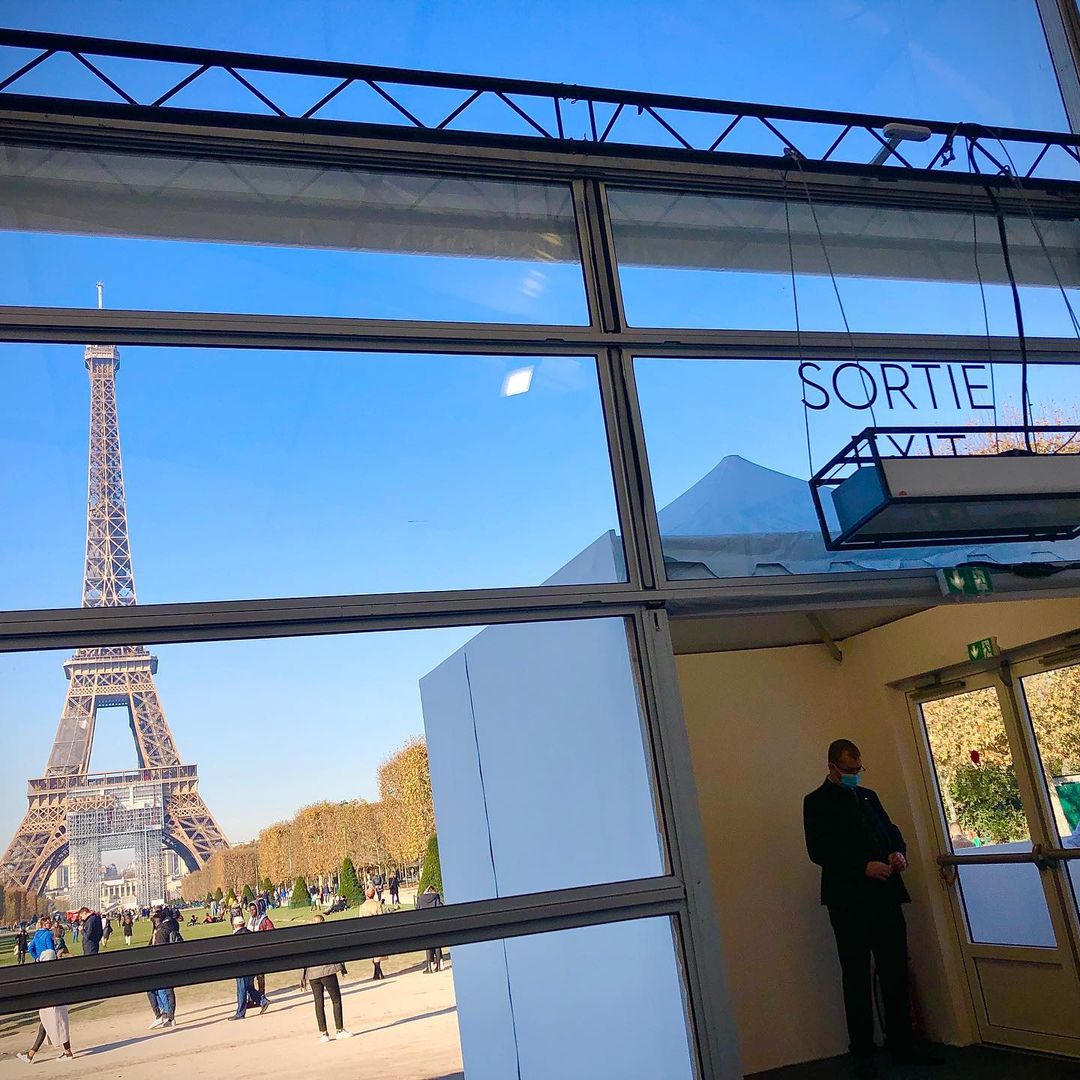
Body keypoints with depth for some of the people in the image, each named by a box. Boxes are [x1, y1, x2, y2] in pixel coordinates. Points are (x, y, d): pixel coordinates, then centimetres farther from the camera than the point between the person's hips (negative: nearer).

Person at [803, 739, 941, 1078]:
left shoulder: (868, 796, 18)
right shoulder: (817, 802, -2)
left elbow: (890, 829, 22)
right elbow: (818, 851, -10)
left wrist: (898, 851, -1)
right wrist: (864, 867, -17)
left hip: (885, 895, 6)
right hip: (849, 901, -6)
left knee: (896, 973, 8)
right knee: (857, 977, 1)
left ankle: (901, 1044, 18)